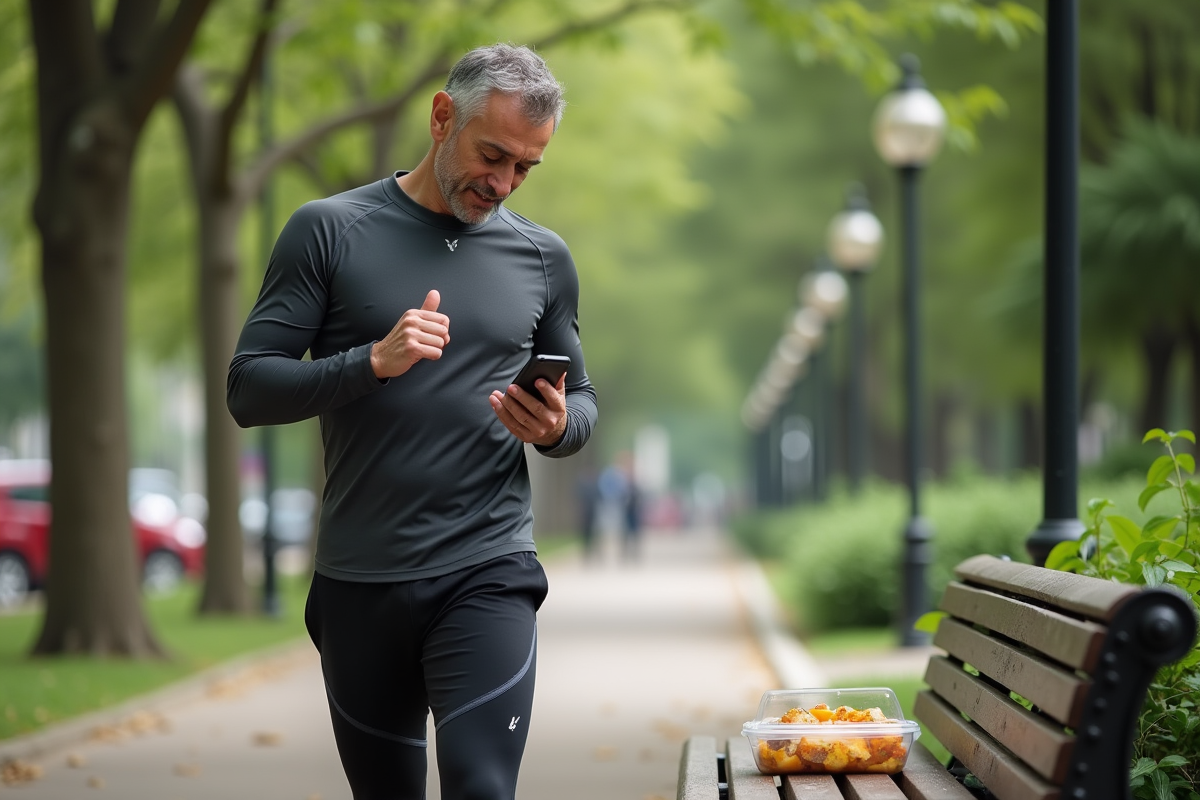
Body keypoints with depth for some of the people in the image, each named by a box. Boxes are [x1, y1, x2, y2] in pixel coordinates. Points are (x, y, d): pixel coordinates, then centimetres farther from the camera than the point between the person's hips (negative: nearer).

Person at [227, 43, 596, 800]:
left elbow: (582, 400, 17)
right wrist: (372, 363, -19)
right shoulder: (330, 231, 1)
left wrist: (558, 426, -7)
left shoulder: (542, 256, 9)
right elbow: (249, 389, -3)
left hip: (488, 574, 0)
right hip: (358, 585, 0)